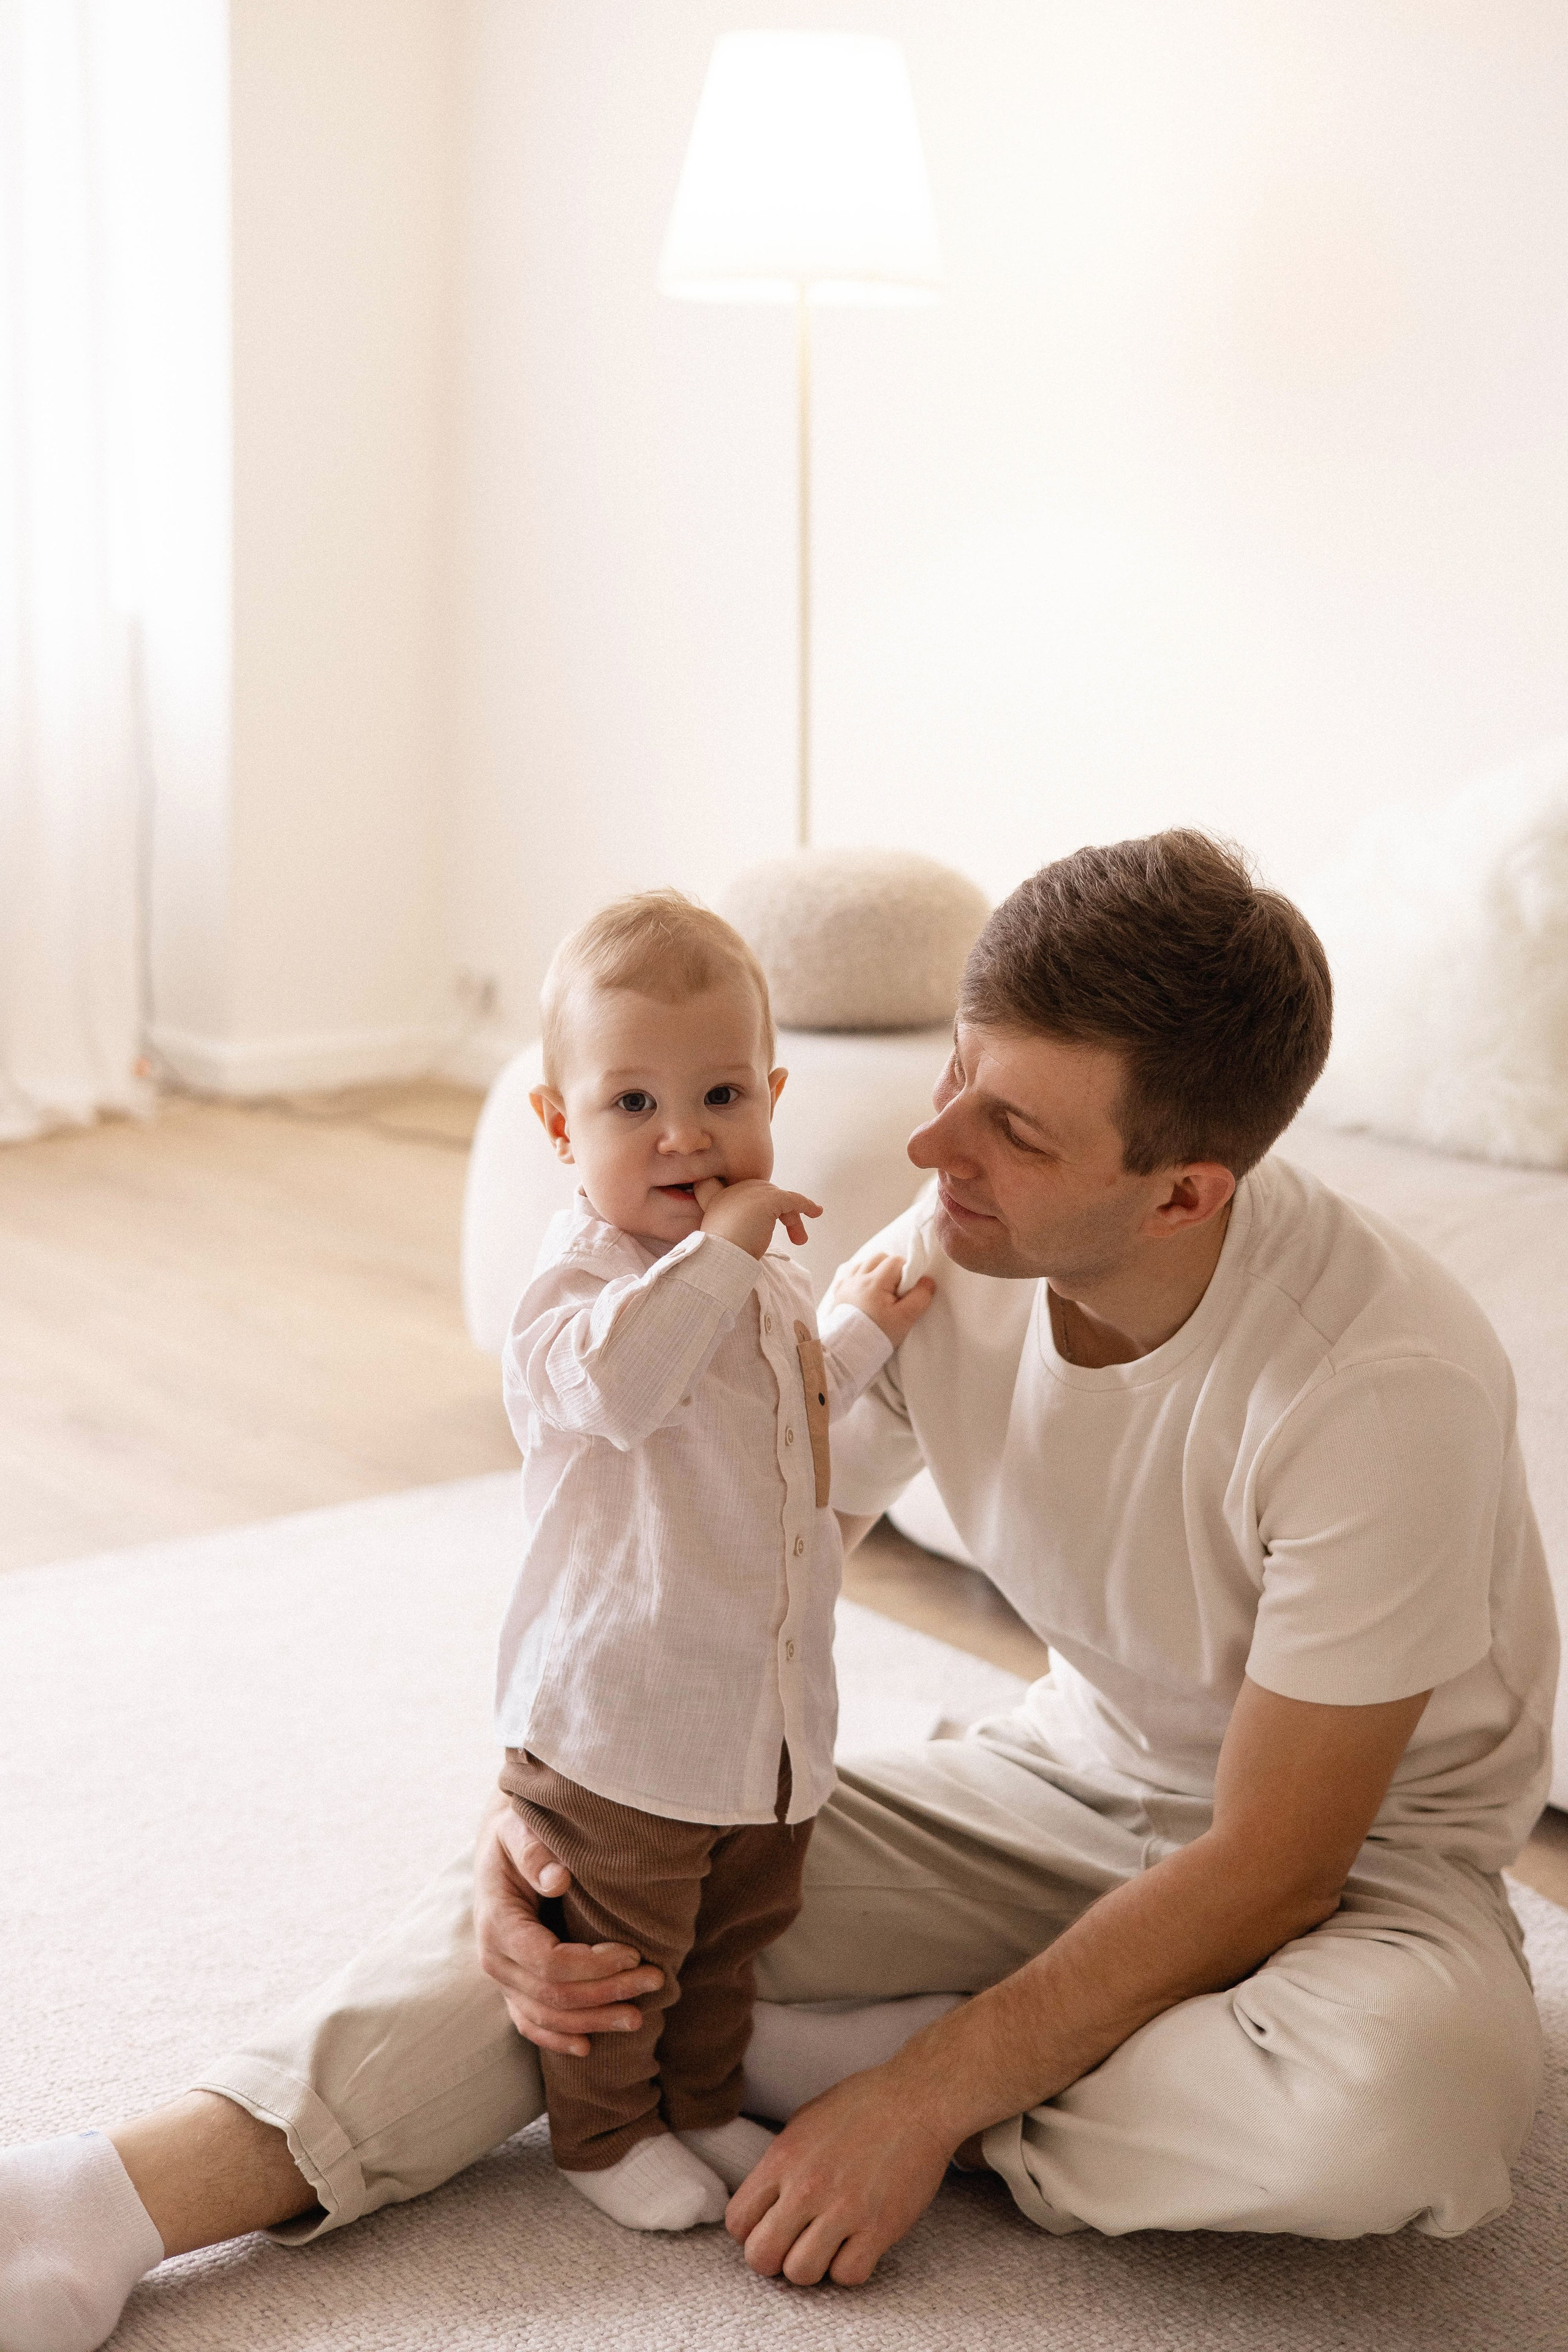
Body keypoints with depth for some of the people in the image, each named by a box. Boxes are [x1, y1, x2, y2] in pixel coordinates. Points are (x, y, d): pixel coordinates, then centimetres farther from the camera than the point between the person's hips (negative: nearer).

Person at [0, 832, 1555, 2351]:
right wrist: (532, 1814, -22)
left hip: (1362, 1853, -3)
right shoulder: (942, 1256, -16)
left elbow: (1272, 1865, -26)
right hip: (1078, 1777, 4)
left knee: (1408, 2094, -38)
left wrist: (925, 2096, -26)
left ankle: (739, 2058, -23)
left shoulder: (1383, 1387, -32)